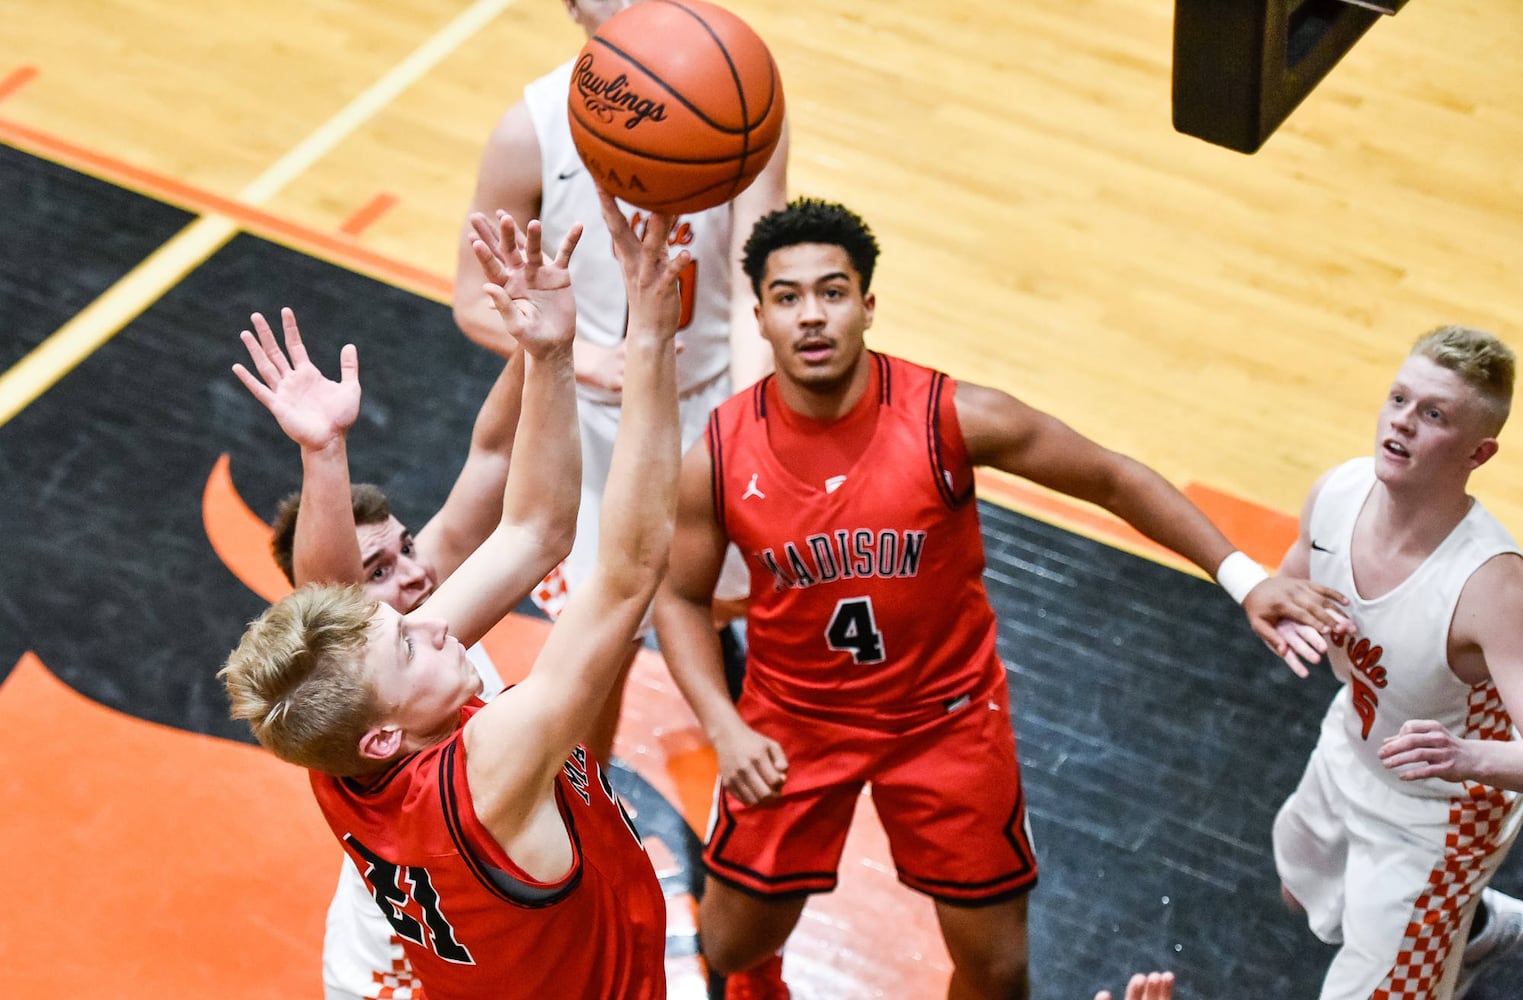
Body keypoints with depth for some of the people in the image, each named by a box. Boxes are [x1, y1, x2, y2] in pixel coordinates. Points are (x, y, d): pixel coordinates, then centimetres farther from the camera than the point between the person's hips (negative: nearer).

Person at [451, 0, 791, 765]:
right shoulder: (534, 131, -23)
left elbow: (753, 288, -27)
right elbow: (476, 302, -13)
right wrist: (586, 356, -32)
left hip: (716, 402, 2)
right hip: (593, 419, -2)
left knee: (729, 593, 26)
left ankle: (710, 625, 65)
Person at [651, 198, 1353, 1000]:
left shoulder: (953, 418, -23)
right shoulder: (719, 455, -19)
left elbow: (1113, 480, -12)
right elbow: (680, 598, -3)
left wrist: (1244, 580, -17)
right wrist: (724, 729, -17)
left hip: (945, 715, 0)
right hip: (794, 719, 1)